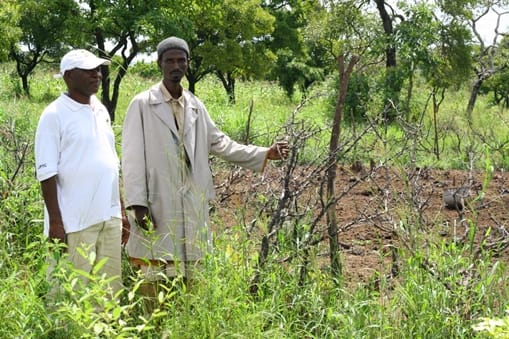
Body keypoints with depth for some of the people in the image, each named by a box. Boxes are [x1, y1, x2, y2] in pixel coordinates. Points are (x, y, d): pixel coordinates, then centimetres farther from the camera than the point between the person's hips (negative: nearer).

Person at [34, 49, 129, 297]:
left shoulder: (101, 111, 14)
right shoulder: (54, 115, -7)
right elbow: (47, 172, -10)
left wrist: (122, 211, 16)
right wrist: (55, 223, -14)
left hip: (109, 218, 7)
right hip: (75, 222, -7)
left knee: (112, 289, 10)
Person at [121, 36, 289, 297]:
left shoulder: (196, 106, 13)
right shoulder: (142, 104, -3)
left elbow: (219, 143, 19)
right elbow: (132, 158, -6)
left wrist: (264, 154, 13)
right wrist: (137, 204, -13)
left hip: (192, 207, 5)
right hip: (157, 205, -5)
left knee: (185, 276, 9)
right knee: (153, 278, -4)